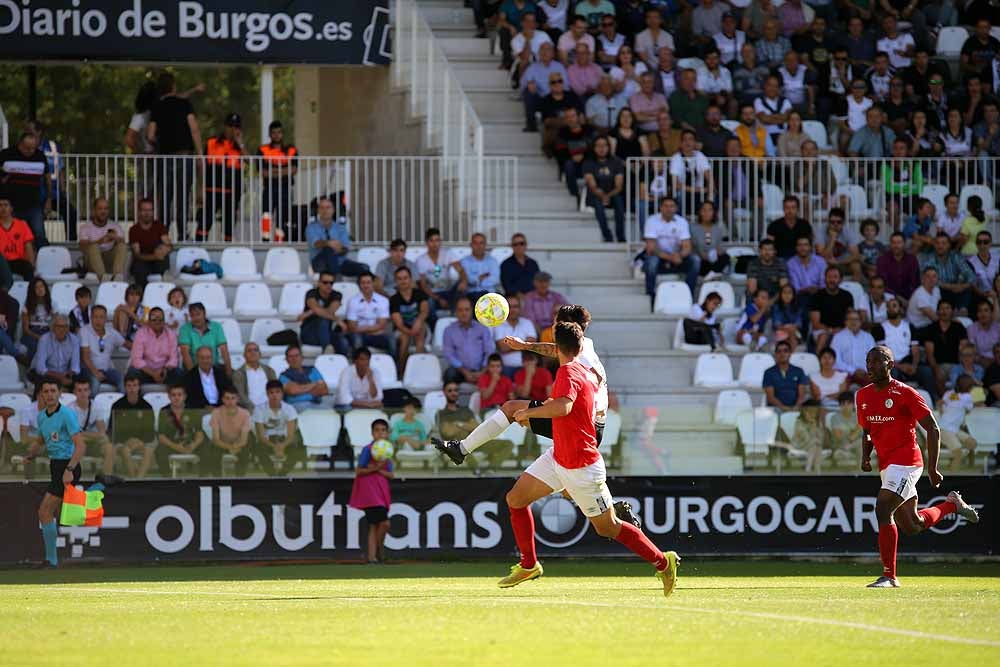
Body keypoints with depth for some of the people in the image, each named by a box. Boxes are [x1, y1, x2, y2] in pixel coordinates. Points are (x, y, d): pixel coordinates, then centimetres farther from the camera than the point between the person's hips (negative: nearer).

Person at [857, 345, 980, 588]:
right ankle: (952, 504, 41)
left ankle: (889, 576, -19)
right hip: (886, 465, 8)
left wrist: (932, 468, -13)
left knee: (883, 508, -23)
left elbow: (933, 429, -9)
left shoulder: (905, 393, -11)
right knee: (912, 526, 14)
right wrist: (865, 457, 3)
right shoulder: (863, 395, 9)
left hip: (906, 461, -8)